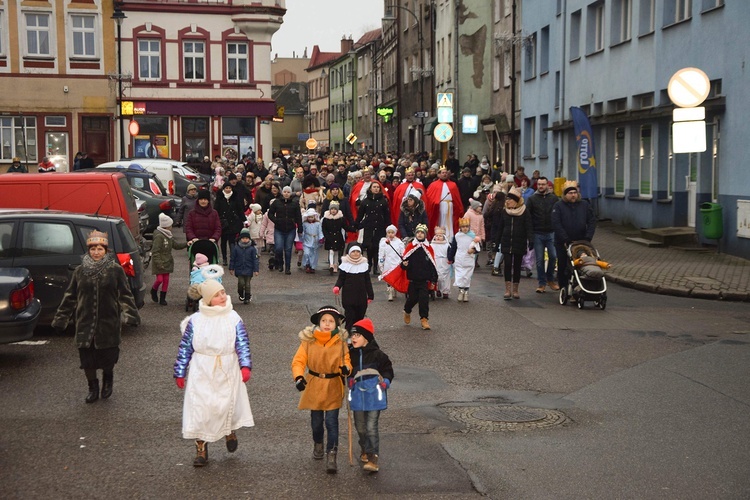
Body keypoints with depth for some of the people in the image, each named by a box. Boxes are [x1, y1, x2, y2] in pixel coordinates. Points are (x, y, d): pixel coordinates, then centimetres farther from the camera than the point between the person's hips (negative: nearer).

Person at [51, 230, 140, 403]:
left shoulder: (116, 270, -2)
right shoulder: (80, 271, 4)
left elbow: (125, 295, -1)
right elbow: (70, 297, 9)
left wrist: (131, 316, -10)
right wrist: (60, 320, 9)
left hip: (108, 323, -2)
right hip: (85, 323, 2)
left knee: (108, 357, 0)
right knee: (87, 357, 4)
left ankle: (108, 379, 33)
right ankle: (93, 388, 26)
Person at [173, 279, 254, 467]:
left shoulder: (233, 319, -1)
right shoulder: (195, 321, -2)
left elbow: (243, 345, -4)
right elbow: (185, 347, 4)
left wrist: (245, 366, -19)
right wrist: (180, 373, 4)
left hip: (227, 374, 0)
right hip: (201, 374, 0)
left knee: (226, 406, 2)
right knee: (199, 409, -2)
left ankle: (230, 432, 36)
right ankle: (201, 450, 11)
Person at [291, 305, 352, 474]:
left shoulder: (341, 342, -8)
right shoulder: (308, 340, -11)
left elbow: (347, 359, -5)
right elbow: (298, 361, -11)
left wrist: (346, 367, -30)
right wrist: (298, 377, -29)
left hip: (333, 387, -1)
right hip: (314, 386, 1)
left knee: (331, 422, -7)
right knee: (316, 420, 17)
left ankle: (331, 456, 0)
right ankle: (318, 444, 45)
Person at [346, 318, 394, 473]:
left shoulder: (377, 355, -8)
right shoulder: (350, 354, 2)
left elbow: (388, 370, 3)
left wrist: (384, 383, -11)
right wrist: (349, 382, -2)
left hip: (374, 396, -4)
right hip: (357, 396, 4)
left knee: (371, 427, -9)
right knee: (360, 427, 15)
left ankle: (373, 458, -7)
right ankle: (365, 450, 39)